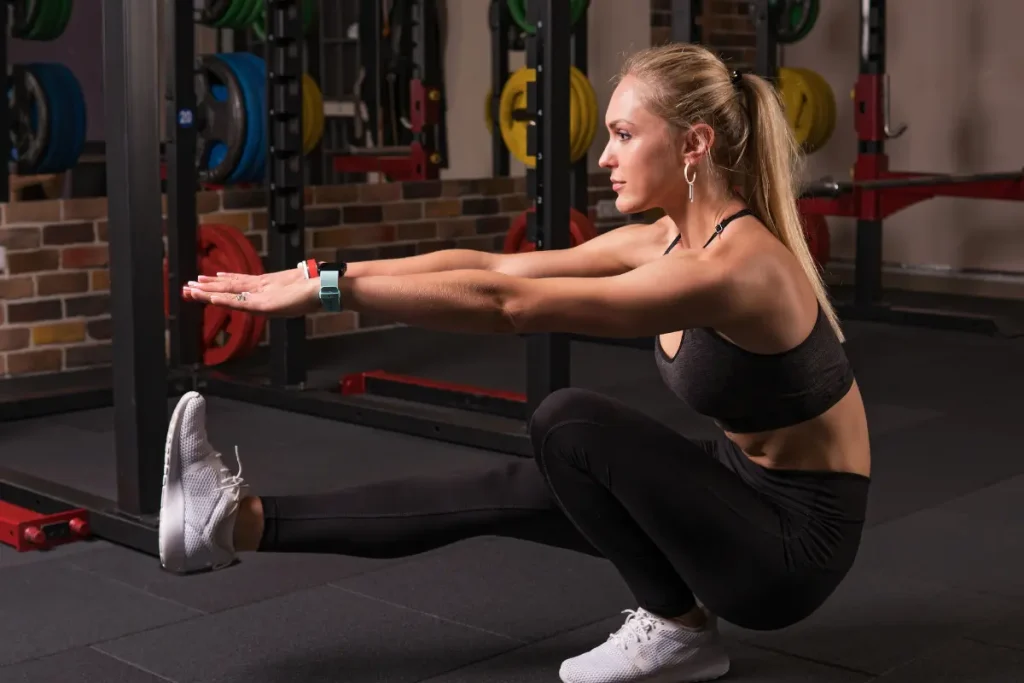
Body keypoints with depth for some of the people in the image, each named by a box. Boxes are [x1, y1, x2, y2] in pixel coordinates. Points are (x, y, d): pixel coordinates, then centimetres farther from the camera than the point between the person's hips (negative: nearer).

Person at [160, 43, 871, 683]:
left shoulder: (731, 266, -29)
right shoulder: (670, 238, -2)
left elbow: (505, 305, -33)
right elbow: (493, 266, -4)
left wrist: (329, 288, -29)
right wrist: (323, 276, -9)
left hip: (797, 536, -8)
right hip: (745, 490, 9)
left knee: (568, 421, -22)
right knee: (499, 493, 0)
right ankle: (239, 521, 2)